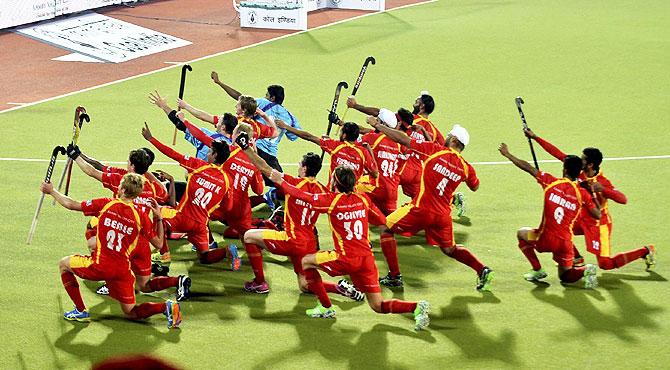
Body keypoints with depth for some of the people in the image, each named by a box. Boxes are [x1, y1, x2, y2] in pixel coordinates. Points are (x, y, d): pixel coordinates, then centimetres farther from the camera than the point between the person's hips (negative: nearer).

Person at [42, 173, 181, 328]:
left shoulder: (105, 204, -7)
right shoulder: (141, 216, -2)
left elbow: (71, 205, 0)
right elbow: (158, 243, 5)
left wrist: (52, 191, 16)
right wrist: (158, 217, 9)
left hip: (99, 266, -3)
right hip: (123, 271, 3)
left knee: (63, 264, 23)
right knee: (131, 313, 16)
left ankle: (81, 311, 20)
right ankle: (166, 307, -12)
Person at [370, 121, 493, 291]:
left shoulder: (436, 150, -8)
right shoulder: (465, 167, 3)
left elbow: (402, 139, -6)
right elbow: (475, 187, 24)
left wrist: (378, 126, 5)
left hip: (420, 209, -5)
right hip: (443, 215, 5)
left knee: (386, 229, 11)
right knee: (449, 249, 25)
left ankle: (394, 276, 5)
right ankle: (483, 270, 10)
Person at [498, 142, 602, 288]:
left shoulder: (551, 182, -8)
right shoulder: (582, 193, -5)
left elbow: (528, 168, -2)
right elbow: (598, 215, -2)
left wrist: (507, 154, 9)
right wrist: (593, 195, 12)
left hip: (545, 239, -2)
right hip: (565, 243, 2)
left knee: (521, 233, 29)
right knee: (565, 276, 21)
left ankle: (537, 270, 21)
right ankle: (585, 270, -12)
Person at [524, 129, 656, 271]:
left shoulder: (602, 182, -29)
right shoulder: (579, 170, -12)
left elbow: (623, 199, -39)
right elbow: (558, 153, -10)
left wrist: (602, 189, -50)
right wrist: (535, 137, -10)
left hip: (599, 224, -7)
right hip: (582, 220, 7)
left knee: (606, 264, -4)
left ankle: (645, 251, 13)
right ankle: (577, 259, 16)